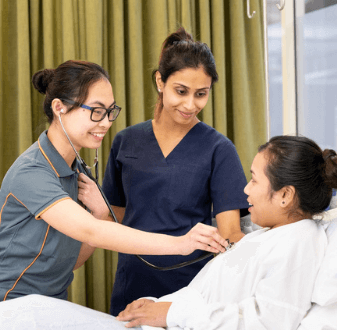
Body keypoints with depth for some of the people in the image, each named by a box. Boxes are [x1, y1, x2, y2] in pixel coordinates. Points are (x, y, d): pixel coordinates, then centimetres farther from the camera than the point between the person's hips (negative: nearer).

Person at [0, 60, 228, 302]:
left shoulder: (75, 169, 8)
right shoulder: (30, 173, -18)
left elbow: (72, 260, 9)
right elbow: (90, 231, -31)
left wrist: (101, 213, -9)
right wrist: (178, 244, -38)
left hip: (55, 309, 7)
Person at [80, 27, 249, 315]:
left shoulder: (218, 149, -4)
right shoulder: (126, 142, 6)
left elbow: (229, 233, -10)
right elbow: (118, 218, 13)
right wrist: (90, 197, -6)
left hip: (190, 285, -3)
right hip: (132, 288, 3)